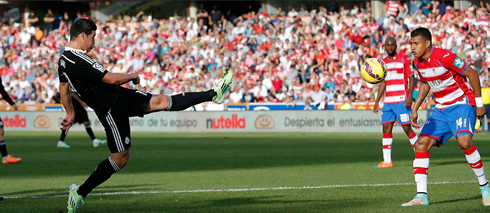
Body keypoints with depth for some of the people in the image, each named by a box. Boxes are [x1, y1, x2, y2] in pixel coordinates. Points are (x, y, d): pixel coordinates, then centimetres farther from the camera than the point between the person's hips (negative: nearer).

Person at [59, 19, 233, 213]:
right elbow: (111, 79, -25)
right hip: (112, 107, -10)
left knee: (160, 101, 9)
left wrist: (70, 113, 33)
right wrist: (133, 76, -6)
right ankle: (80, 192, 6)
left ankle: (213, 94, 11)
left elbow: (63, 89, 21)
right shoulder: (78, 61, -25)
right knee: (120, 158, -4)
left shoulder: (63, 59, 8)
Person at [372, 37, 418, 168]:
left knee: (407, 128, -8)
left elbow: (412, 78, -5)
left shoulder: (404, 60, -2)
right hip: (388, 102, 6)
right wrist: (377, 101, 16)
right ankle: (387, 161, 3)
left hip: (402, 100, -6)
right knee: (386, 128, 1)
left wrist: (410, 97, -15)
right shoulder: (383, 63, 15)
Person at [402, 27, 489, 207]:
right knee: (421, 144, -7)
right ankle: (421, 196, -7)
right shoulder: (418, 63, 2)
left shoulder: (444, 57, -21)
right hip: (441, 109, 8)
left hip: (462, 103, -8)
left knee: (464, 141, -30)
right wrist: (415, 109, 11)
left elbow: (472, 74, -15)